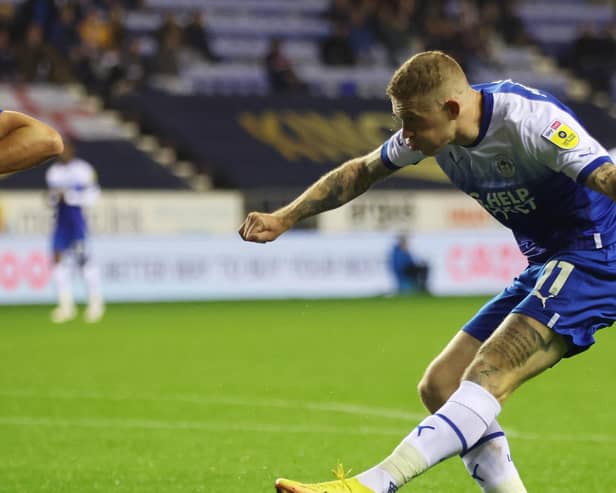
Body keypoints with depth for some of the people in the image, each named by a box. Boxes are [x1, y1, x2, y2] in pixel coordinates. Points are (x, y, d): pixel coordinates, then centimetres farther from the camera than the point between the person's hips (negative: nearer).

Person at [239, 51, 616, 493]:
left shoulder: (530, 120, -23)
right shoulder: (434, 128, 1)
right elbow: (362, 172, 17)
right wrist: (284, 219, 14)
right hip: (544, 266, 10)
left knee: (487, 377, -26)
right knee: (441, 387, 1)